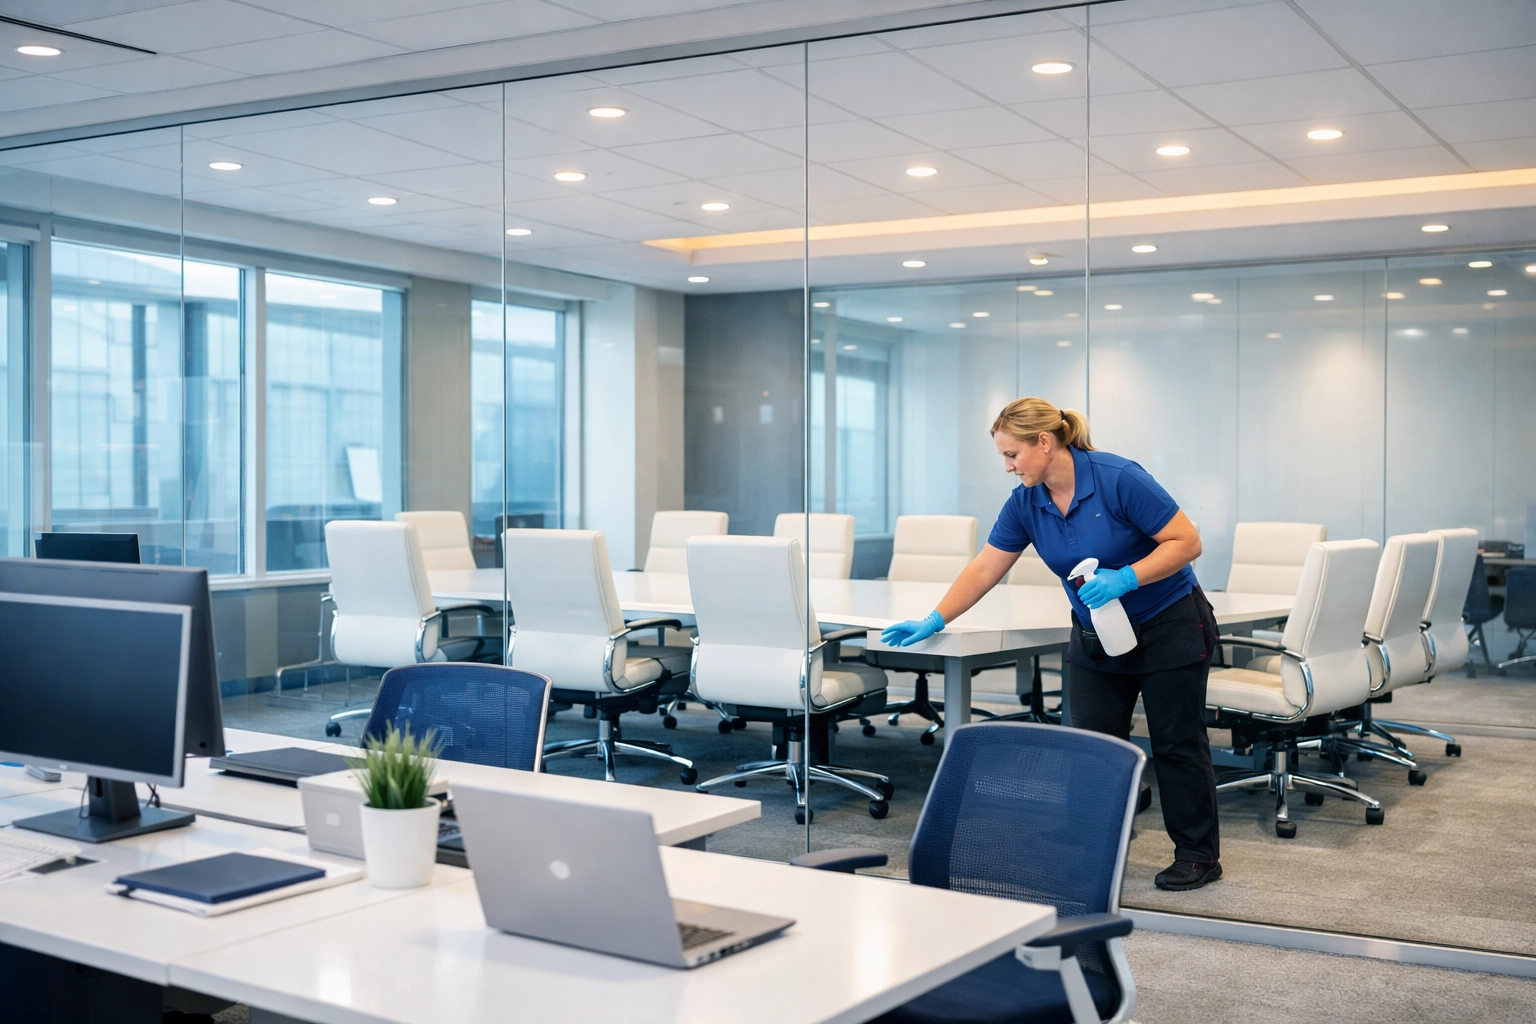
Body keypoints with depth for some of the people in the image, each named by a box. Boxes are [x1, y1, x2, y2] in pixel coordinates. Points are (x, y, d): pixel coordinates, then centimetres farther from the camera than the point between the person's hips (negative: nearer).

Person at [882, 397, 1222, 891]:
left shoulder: (1118, 479, -23)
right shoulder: (1025, 503, -6)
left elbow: (1187, 542, -20)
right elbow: (984, 569, 1)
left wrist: (1124, 578, -30)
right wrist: (933, 622, -1)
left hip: (1168, 626, -5)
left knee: (1176, 743, 3)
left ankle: (1198, 854, 17)